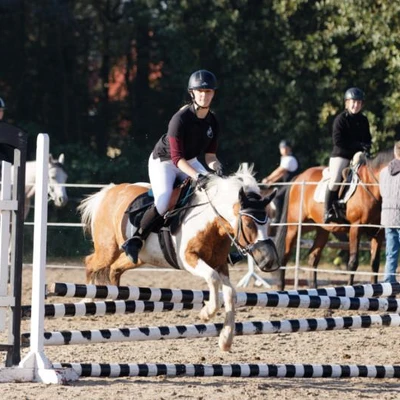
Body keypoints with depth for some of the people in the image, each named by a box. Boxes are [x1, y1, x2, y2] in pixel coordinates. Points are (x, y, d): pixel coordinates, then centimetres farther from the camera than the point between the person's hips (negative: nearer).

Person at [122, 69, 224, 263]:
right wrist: (197, 176, -45)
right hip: (163, 161, -7)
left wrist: (217, 168, -27)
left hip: (189, 162, 7)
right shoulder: (180, 119, -28)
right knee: (163, 203, -29)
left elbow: (210, 155, -3)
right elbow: (177, 158, -32)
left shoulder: (213, 122, -7)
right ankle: (136, 240, -12)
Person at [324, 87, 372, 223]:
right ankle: (328, 211, -13)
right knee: (335, 180, -22)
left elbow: (367, 138, 18)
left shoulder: (363, 120, 11)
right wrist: (358, 145, -18)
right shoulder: (341, 119, -8)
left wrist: (366, 147, -6)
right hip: (341, 155, -6)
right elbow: (338, 140, -15)